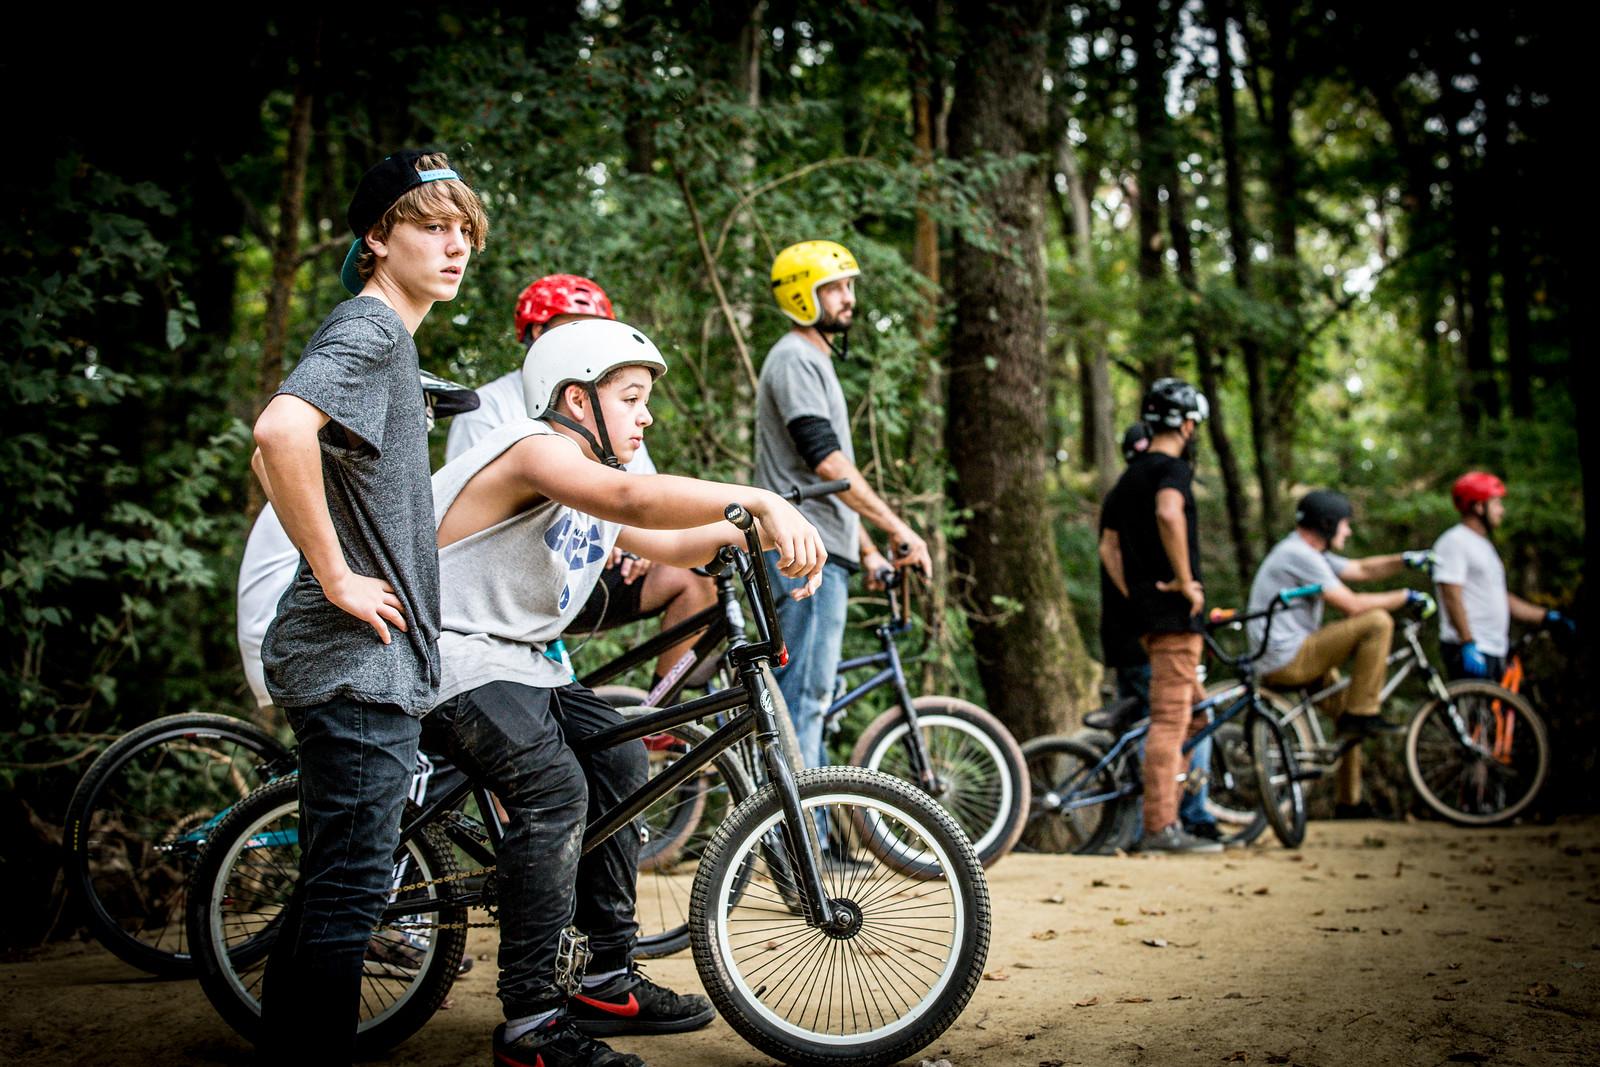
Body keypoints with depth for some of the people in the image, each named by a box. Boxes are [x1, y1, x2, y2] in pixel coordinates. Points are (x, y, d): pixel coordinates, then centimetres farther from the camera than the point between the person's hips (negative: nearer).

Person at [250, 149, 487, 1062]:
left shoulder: (391, 336, 19)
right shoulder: (369, 329, -13)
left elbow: (278, 462, 28)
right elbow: (281, 433, -33)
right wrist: (336, 576, -25)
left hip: (377, 664, 10)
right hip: (360, 658, -10)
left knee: (337, 878, 17)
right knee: (351, 887, -6)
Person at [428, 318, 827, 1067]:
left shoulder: (590, 485, 16)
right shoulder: (534, 450, -18)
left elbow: (669, 544, 11)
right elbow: (635, 499, -37)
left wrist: (758, 531, -6)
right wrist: (760, 500, -46)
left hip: (515, 664, 11)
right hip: (446, 663, -11)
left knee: (618, 757, 4)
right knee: (554, 787, -27)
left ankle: (609, 982, 11)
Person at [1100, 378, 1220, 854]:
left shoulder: (1129, 476, 20)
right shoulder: (1172, 467, -9)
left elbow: (1109, 550, 22)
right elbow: (1169, 513, -31)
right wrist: (1185, 580, -23)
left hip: (1145, 612, 9)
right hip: (1174, 613, -9)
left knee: (1193, 708, 17)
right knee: (1170, 719, -9)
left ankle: (1164, 817, 17)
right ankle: (1161, 828, -8)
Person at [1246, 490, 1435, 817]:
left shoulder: (1310, 553, 18)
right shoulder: (1299, 554, -16)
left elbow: (1362, 570, 24)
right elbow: (1352, 605, -19)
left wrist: (1406, 559, 10)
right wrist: (1406, 596, -9)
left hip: (1281, 661, 11)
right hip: (1286, 659, -11)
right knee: (1377, 622, -16)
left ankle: (1348, 802, 27)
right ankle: (1362, 714, -10)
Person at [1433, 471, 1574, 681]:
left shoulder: (1483, 545, 22)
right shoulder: (1454, 542, -9)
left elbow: (1501, 599, 23)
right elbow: (1452, 598, -18)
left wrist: (1546, 617, 15)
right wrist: (1468, 644, -24)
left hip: (1493, 650, 10)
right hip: (1471, 650, -10)